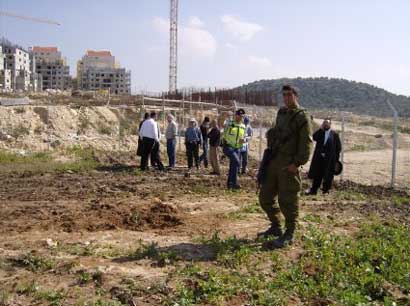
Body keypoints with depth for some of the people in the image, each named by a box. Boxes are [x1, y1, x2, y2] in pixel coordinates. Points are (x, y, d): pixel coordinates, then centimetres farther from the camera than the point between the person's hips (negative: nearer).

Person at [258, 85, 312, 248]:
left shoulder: (302, 116, -7)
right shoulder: (281, 113, 14)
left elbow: (306, 143, -13)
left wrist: (297, 163, -20)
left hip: (288, 165, -8)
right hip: (273, 161, 8)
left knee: (287, 201, -2)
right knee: (265, 196, 12)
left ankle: (288, 235, 11)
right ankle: (275, 227, 28)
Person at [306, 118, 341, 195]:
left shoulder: (334, 134, 1)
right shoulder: (320, 132, 9)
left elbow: (338, 147, 1)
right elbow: (314, 137, -11)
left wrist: (336, 158, -3)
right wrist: (321, 129, -12)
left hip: (329, 159, -2)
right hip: (319, 157, 2)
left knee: (328, 176, 4)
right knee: (317, 175, 6)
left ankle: (326, 190, 16)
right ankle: (313, 190, 12)